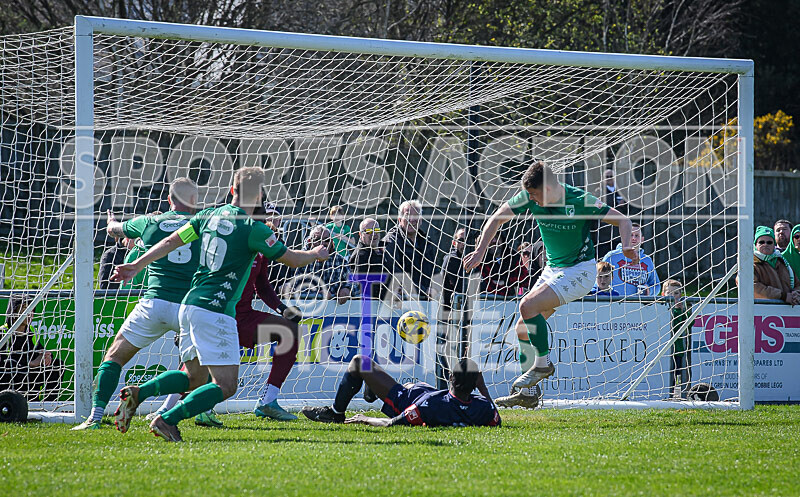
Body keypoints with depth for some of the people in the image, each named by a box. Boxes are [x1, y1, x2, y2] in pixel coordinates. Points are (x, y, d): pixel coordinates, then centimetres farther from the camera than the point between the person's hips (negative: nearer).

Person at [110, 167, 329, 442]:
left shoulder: (209, 215, 9)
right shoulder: (253, 229, -9)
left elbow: (170, 241, 10)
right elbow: (291, 259, -1)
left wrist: (137, 265, 18)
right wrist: (316, 254, 20)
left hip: (190, 305, 8)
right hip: (215, 311, -8)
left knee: (194, 376, 19)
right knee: (225, 385, -5)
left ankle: (138, 392, -1)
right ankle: (166, 420, -16)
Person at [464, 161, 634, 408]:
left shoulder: (580, 200, -21)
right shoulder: (530, 197, -7)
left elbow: (623, 220, -17)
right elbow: (497, 218, 3)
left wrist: (627, 246, -36)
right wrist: (480, 251, -6)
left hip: (579, 270, -7)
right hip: (552, 270, 7)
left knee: (528, 305, -25)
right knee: (523, 329, 1)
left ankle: (542, 364, -7)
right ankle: (527, 392, 11)